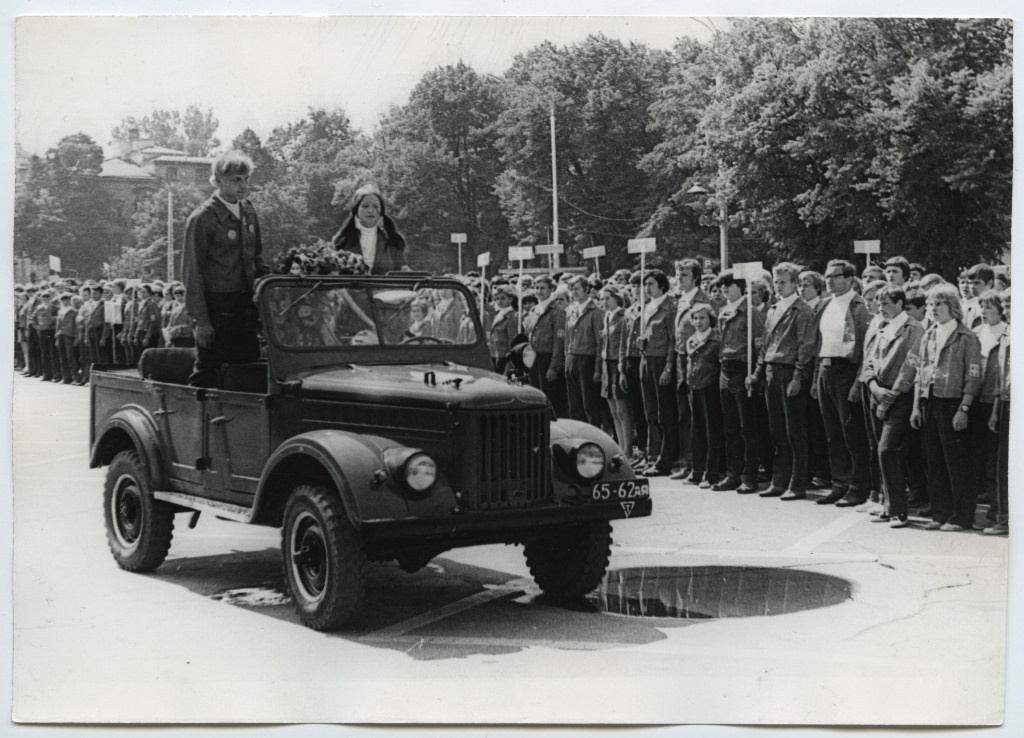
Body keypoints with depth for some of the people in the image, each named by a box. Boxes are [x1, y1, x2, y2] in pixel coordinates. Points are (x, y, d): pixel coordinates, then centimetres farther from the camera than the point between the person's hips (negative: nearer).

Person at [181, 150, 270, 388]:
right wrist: (200, 320, -15)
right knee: (207, 372, -3)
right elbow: (191, 272, -12)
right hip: (217, 306, -7)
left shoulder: (248, 212, 10)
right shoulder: (202, 219, -11)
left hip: (245, 304, 7)